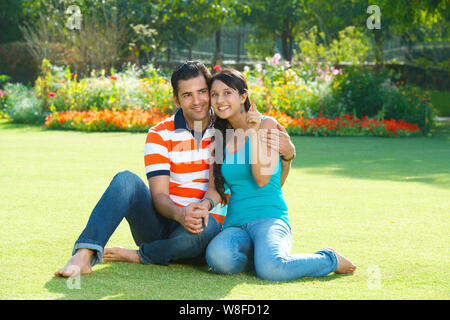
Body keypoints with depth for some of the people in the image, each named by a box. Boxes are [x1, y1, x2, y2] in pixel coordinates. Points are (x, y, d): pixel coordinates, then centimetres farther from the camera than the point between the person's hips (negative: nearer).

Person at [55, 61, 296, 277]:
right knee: (126, 180, -25)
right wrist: (180, 214, -32)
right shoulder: (161, 134, 1)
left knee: (205, 227, -38)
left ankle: (137, 256, -17)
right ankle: (84, 256, -37)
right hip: (162, 222, 1)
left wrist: (286, 155, -16)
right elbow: (159, 195, -9)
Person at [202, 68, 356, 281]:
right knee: (218, 258, -35)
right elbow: (214, 187, 10)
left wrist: (254, 132, -14)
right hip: (235, 223, 3)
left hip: (268, 216, -3)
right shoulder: (220, 136, 16)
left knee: (270, 269, -35)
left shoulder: (267, 124, 2)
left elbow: (262, 179, -9)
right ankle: (262, 255, -1)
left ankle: (330, 259, -3)